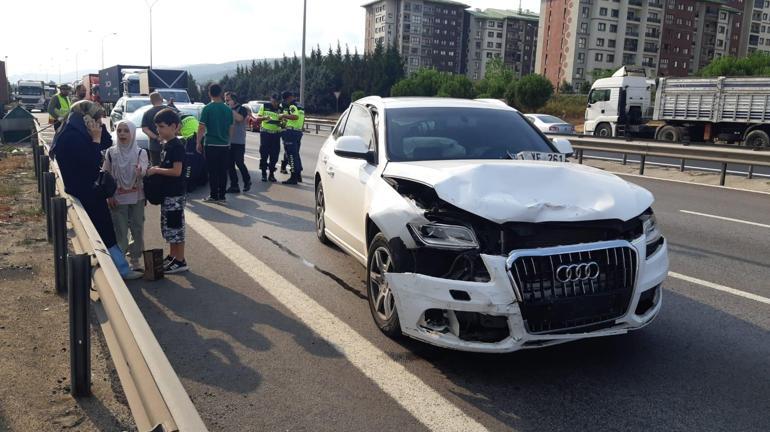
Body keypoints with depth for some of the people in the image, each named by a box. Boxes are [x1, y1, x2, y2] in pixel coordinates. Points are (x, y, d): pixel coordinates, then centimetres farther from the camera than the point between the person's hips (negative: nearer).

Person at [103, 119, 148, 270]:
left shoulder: (140, 153, -5)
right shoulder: (111, 153, -2)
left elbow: (144, 171, -21)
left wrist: (140, 172, -44)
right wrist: (109, 196, -6)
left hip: (136, 198, 0)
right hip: (117, 199, 0)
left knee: (138, 230, 6)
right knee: (119, 231, 2)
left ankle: (135, 260, 20)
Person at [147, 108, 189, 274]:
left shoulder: (177, 146, -17)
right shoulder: (166, 145, 11)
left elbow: (176, 171, -23)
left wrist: (156, 170, -17)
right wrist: (156, 170, 4)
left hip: (175, 194, -9)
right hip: (167, 193, 9)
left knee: (176, 227, -2)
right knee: (168, 227, 17)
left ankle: (180, 261, 6)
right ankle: (172, 256, 28)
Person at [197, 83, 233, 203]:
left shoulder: (207, 109, -7)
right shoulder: (228, 109, 3)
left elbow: (202, 127, -9)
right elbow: (231, 128, 9)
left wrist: (198, 143, 0)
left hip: (211, 144, -3)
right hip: (225, 145, 3)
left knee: (212, 172, 3)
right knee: (222, 171, 7)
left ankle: (213, 196, 6)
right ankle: (221, 196, 9)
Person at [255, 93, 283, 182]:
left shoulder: (281, 109, 7)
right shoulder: (264, 106, 3)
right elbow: (257, 118, 2)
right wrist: (264, 117, -19)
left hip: (276, 133, 2)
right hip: (265, 132, -2)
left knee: (274, 155, 2)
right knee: (264, 153, -2)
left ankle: (271, 174, 11)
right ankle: (264, 174, 6)